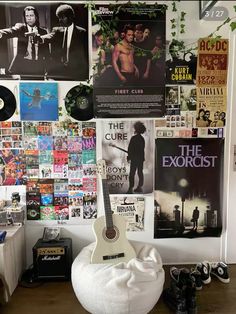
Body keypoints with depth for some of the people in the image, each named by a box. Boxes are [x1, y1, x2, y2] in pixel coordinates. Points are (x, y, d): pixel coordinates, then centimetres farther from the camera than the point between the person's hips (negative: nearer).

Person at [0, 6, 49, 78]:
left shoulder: (43, 32, 11)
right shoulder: (20, 27, 6)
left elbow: (46, 51, 12)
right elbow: (11, 31, -15)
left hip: (38, 68, 1)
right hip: (20, 66, -1)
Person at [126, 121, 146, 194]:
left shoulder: (134, 138, -13)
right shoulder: (142, 138, 7)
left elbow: (130, 148, -12)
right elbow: (143, 149, 12)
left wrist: (129, 157, -2)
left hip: (134, 158, -7)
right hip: (141, 158, 7)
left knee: (132, 174, -3)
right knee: (140, 173, 13)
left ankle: (131, 188, -3)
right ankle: (139, 187, 20)